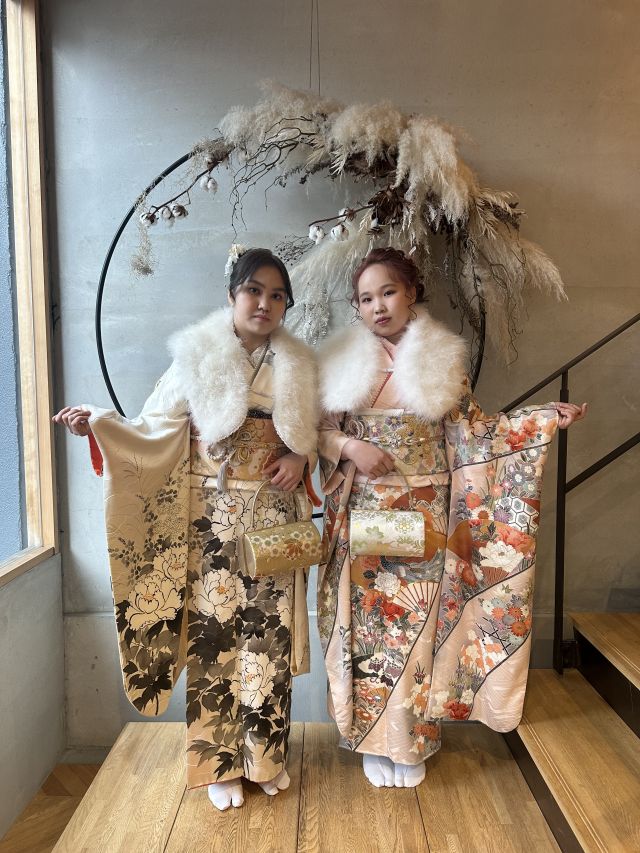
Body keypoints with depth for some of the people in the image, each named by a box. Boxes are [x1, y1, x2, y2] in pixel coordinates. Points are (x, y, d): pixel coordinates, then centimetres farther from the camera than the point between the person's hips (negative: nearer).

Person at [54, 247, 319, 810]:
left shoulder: (299, 364, 5)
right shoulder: (197, 357, -2)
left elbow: (314, 434, 16)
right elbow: (158, 432, -4)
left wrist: (300, 458, -5)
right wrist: (95, 425, -18)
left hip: (273, 517, 2)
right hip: (212, 518, -2)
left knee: (269, 632, 9)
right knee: (213, 631, 5)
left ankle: (266, 753, 30)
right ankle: (221, 762, 25)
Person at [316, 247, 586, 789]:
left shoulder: (443, 359, 1)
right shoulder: (346, 359, 2)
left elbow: (473, 432, 2)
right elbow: (319, 430, 4)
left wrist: (545, 419, -5)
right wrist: (350, 447, -15)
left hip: (425, 521, 0)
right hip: (363, 518, 1)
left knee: (418, 625, 7)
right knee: (370, 624, 8)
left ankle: (412, 740, 29)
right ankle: (375, 739, 29)